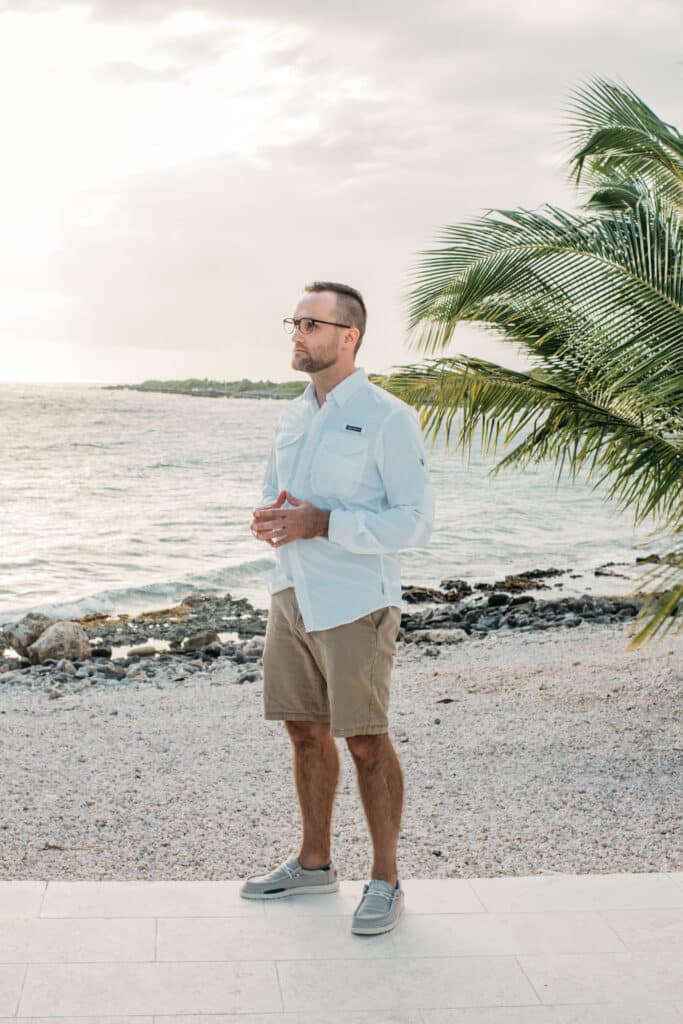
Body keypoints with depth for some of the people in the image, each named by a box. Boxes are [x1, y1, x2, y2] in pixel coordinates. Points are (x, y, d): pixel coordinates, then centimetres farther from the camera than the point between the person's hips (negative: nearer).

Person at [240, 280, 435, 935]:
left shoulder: (387, 418, -10)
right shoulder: (292, 416, 13)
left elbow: (416, 520, -14)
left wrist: (320, 523, -21)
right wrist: (267, 519, -2)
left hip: (354, 604, -7)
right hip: (291, 594, 7)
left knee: (366, 742, 0)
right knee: (306, 732, 14)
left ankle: (385, 881, 14)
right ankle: (314, 863, 28)